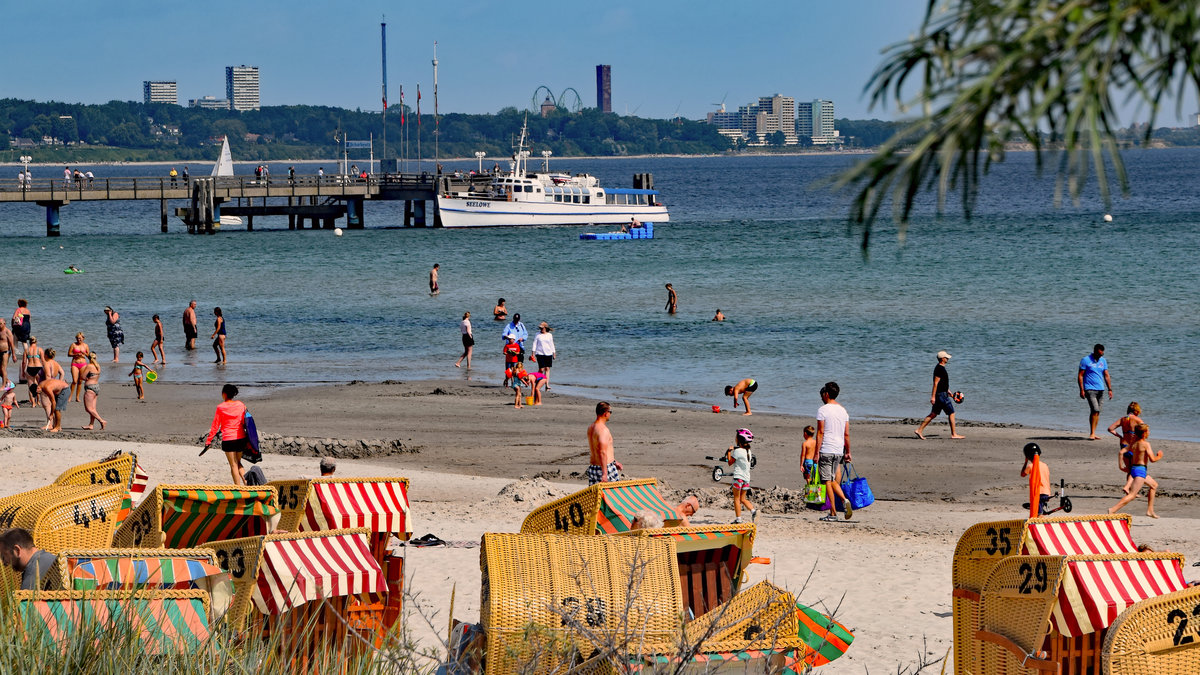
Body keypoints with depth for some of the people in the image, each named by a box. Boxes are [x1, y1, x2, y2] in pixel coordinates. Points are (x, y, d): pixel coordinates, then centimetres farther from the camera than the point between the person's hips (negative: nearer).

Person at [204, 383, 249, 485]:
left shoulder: (220, 407, -8)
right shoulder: (241, 405, 2)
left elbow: (215, 426, -5)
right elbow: (244, 422, 8)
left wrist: (208, 441, 1)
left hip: (228, 439, -4)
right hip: (241, 438, 4)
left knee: (233, 465, 2)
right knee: (238, 463, 19)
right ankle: (246, 482, 2)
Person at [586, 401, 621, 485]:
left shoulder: (591, 428, 11)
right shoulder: (603, 430, -19)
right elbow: (602, 453, -25)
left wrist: (614, 461, 30)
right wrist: (604, 474, -26)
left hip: (592, 467, 8)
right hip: (606, 468, -8)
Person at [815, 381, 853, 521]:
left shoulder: (822, 410, -6)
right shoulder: (843, 410, 11)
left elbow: (820, 432, -11)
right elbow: (846, 434, 11)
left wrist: (817, 453, -9)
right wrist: (848, 452, 18)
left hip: (826, 450, -6)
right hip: (839, 451, 6)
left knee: (827, 481, -2)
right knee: (833, 480, 16)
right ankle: (844, 500, -4)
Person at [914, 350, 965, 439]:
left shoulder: (940, 368, 16)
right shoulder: (939, 369, -16)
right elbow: (936, 383, -20)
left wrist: (948, 392, 30)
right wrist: (933, 396, -22)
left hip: (942, 394, 10)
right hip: (942, 395, -10)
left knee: (933, 414, 10)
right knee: (951, 413, -2)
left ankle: (919, 430, 8)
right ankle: (954, 434, 2)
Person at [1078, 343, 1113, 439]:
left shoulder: (1103, 361, 13)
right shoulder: (1085, 360, -4)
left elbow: (1106, 376, 15)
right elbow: (1080, 375, -4)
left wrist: (1110, 389, 8)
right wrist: (1081, 390, -11)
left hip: (1100, 389, 6)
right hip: (1090, 389, -6)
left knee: (1097, 411, 5)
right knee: (1095, 410, -16)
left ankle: (1093, 434, 10)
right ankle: (1092, 434, -14)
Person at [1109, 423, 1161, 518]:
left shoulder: (1133, 443, 9)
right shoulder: (1145, 444, -13)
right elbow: (1152, 459, -17)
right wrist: (1159, 456, 4)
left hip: (1133, 468, 9)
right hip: (1140, 470, -9)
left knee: (1154, 485, 28)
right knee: (1132, 495, -16)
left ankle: (1150, 510, 29)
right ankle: (1113, 510, -29)